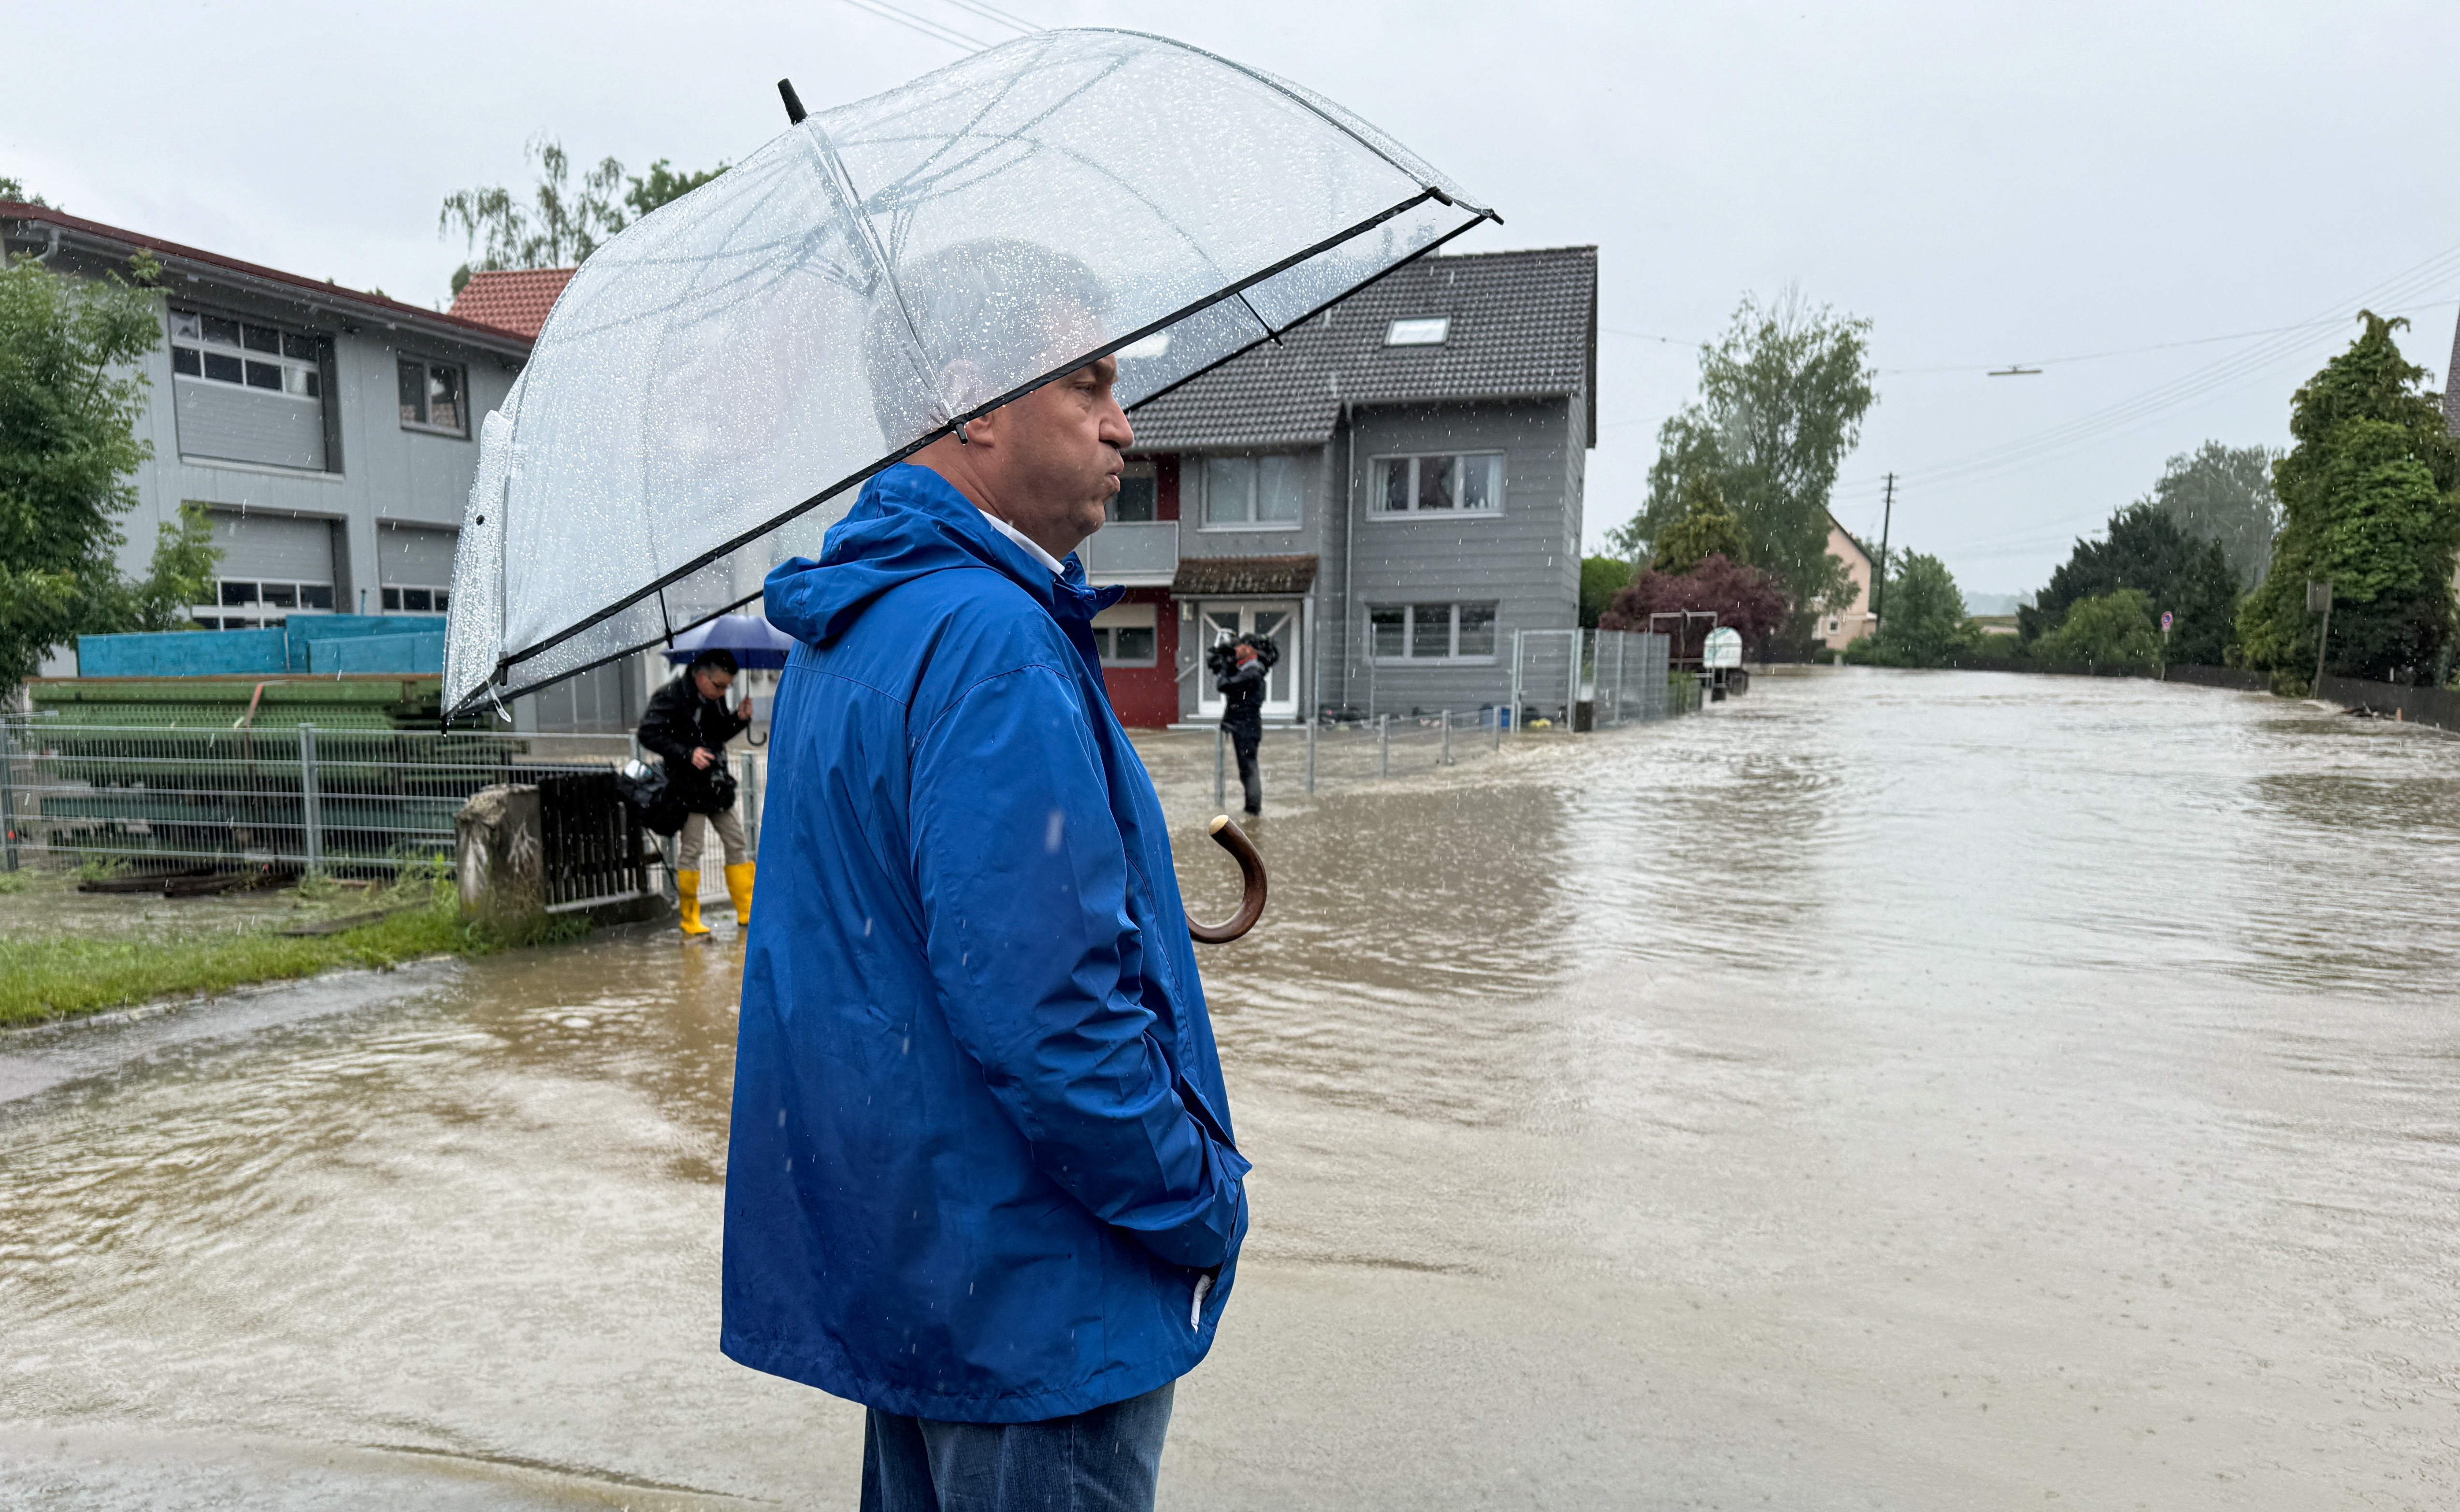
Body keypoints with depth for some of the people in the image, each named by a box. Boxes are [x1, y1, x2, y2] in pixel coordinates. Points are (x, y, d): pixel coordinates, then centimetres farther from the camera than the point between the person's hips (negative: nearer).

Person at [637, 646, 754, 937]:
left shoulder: (715, 699, 10)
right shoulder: (670, 697, -12)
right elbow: (648, 734, -17)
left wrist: (740, 719, 3)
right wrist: (687, 754, -25)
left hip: (718, 786, 8)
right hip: (689, 788, -7)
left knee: (737, 845, 8)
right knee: (691, 850, -4)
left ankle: (748, 913, 14)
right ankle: (690, 922, 4)